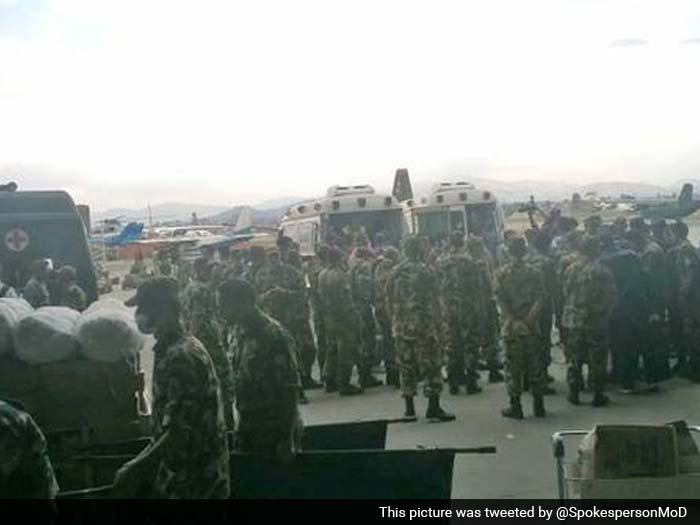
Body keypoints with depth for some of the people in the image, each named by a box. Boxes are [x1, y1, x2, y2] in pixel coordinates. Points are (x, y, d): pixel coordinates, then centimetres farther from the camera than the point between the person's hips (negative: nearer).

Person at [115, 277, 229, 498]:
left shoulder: (181, 356, -22)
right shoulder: (168, 350, 9)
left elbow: (182, 432, -26)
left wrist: (134, 469, -22)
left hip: (191, 481, -9)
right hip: (179, 475, 9)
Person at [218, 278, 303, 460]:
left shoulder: (275, 336, -19)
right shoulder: (237, 333, 6)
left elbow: (289, 389, -19)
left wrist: (287, 439, -18)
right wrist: (240, 428, 13)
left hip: (274, 431, -7)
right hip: (248, 429, 7)